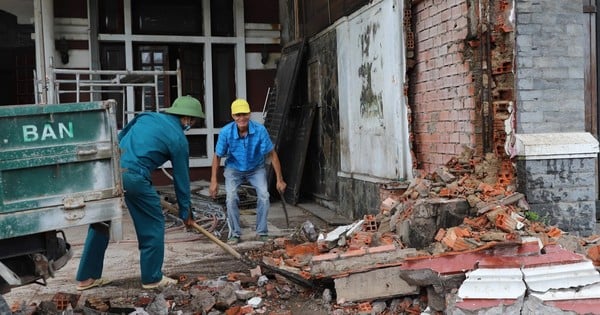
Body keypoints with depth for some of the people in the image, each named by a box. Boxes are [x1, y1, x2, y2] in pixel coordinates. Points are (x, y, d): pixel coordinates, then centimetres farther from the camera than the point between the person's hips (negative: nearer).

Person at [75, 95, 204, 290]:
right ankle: (152, 278, 18)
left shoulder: (148, 116, 19)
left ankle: (87, 277, 27)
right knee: (152, 225, 10)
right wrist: (185, 212, 18)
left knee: (99, 223, 16)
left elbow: (119, 139, 23)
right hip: (134, 177, -7)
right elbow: (181, 178, 9)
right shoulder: (179, 139, 4)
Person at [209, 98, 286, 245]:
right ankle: (235, 234, -2)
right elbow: (217, 156, -12)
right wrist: (213, 181, -12)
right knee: (231, 198, -19)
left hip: (256, 168, 0)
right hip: (234, 169, 0)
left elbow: (272, 154, -17)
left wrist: (280, 179, -15)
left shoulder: (260, 130, -27)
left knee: (264, 196, -17)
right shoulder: (226, 132, -25)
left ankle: (262, 232, 1)